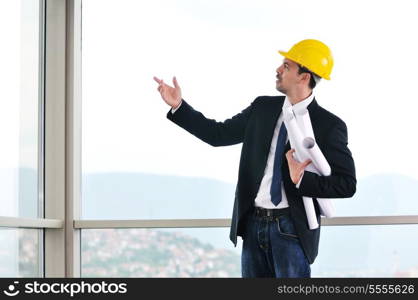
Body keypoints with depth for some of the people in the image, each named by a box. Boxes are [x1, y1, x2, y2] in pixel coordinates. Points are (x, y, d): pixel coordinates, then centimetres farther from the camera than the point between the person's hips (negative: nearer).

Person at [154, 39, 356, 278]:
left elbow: (347, 184, -10)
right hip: (254, 223, 5)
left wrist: (301, 180, -22)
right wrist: (178, 106, 6)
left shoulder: (329, 125, -9)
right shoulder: (262, 107, 6)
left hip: (291, 228, -5)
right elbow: (219, 134, 12)